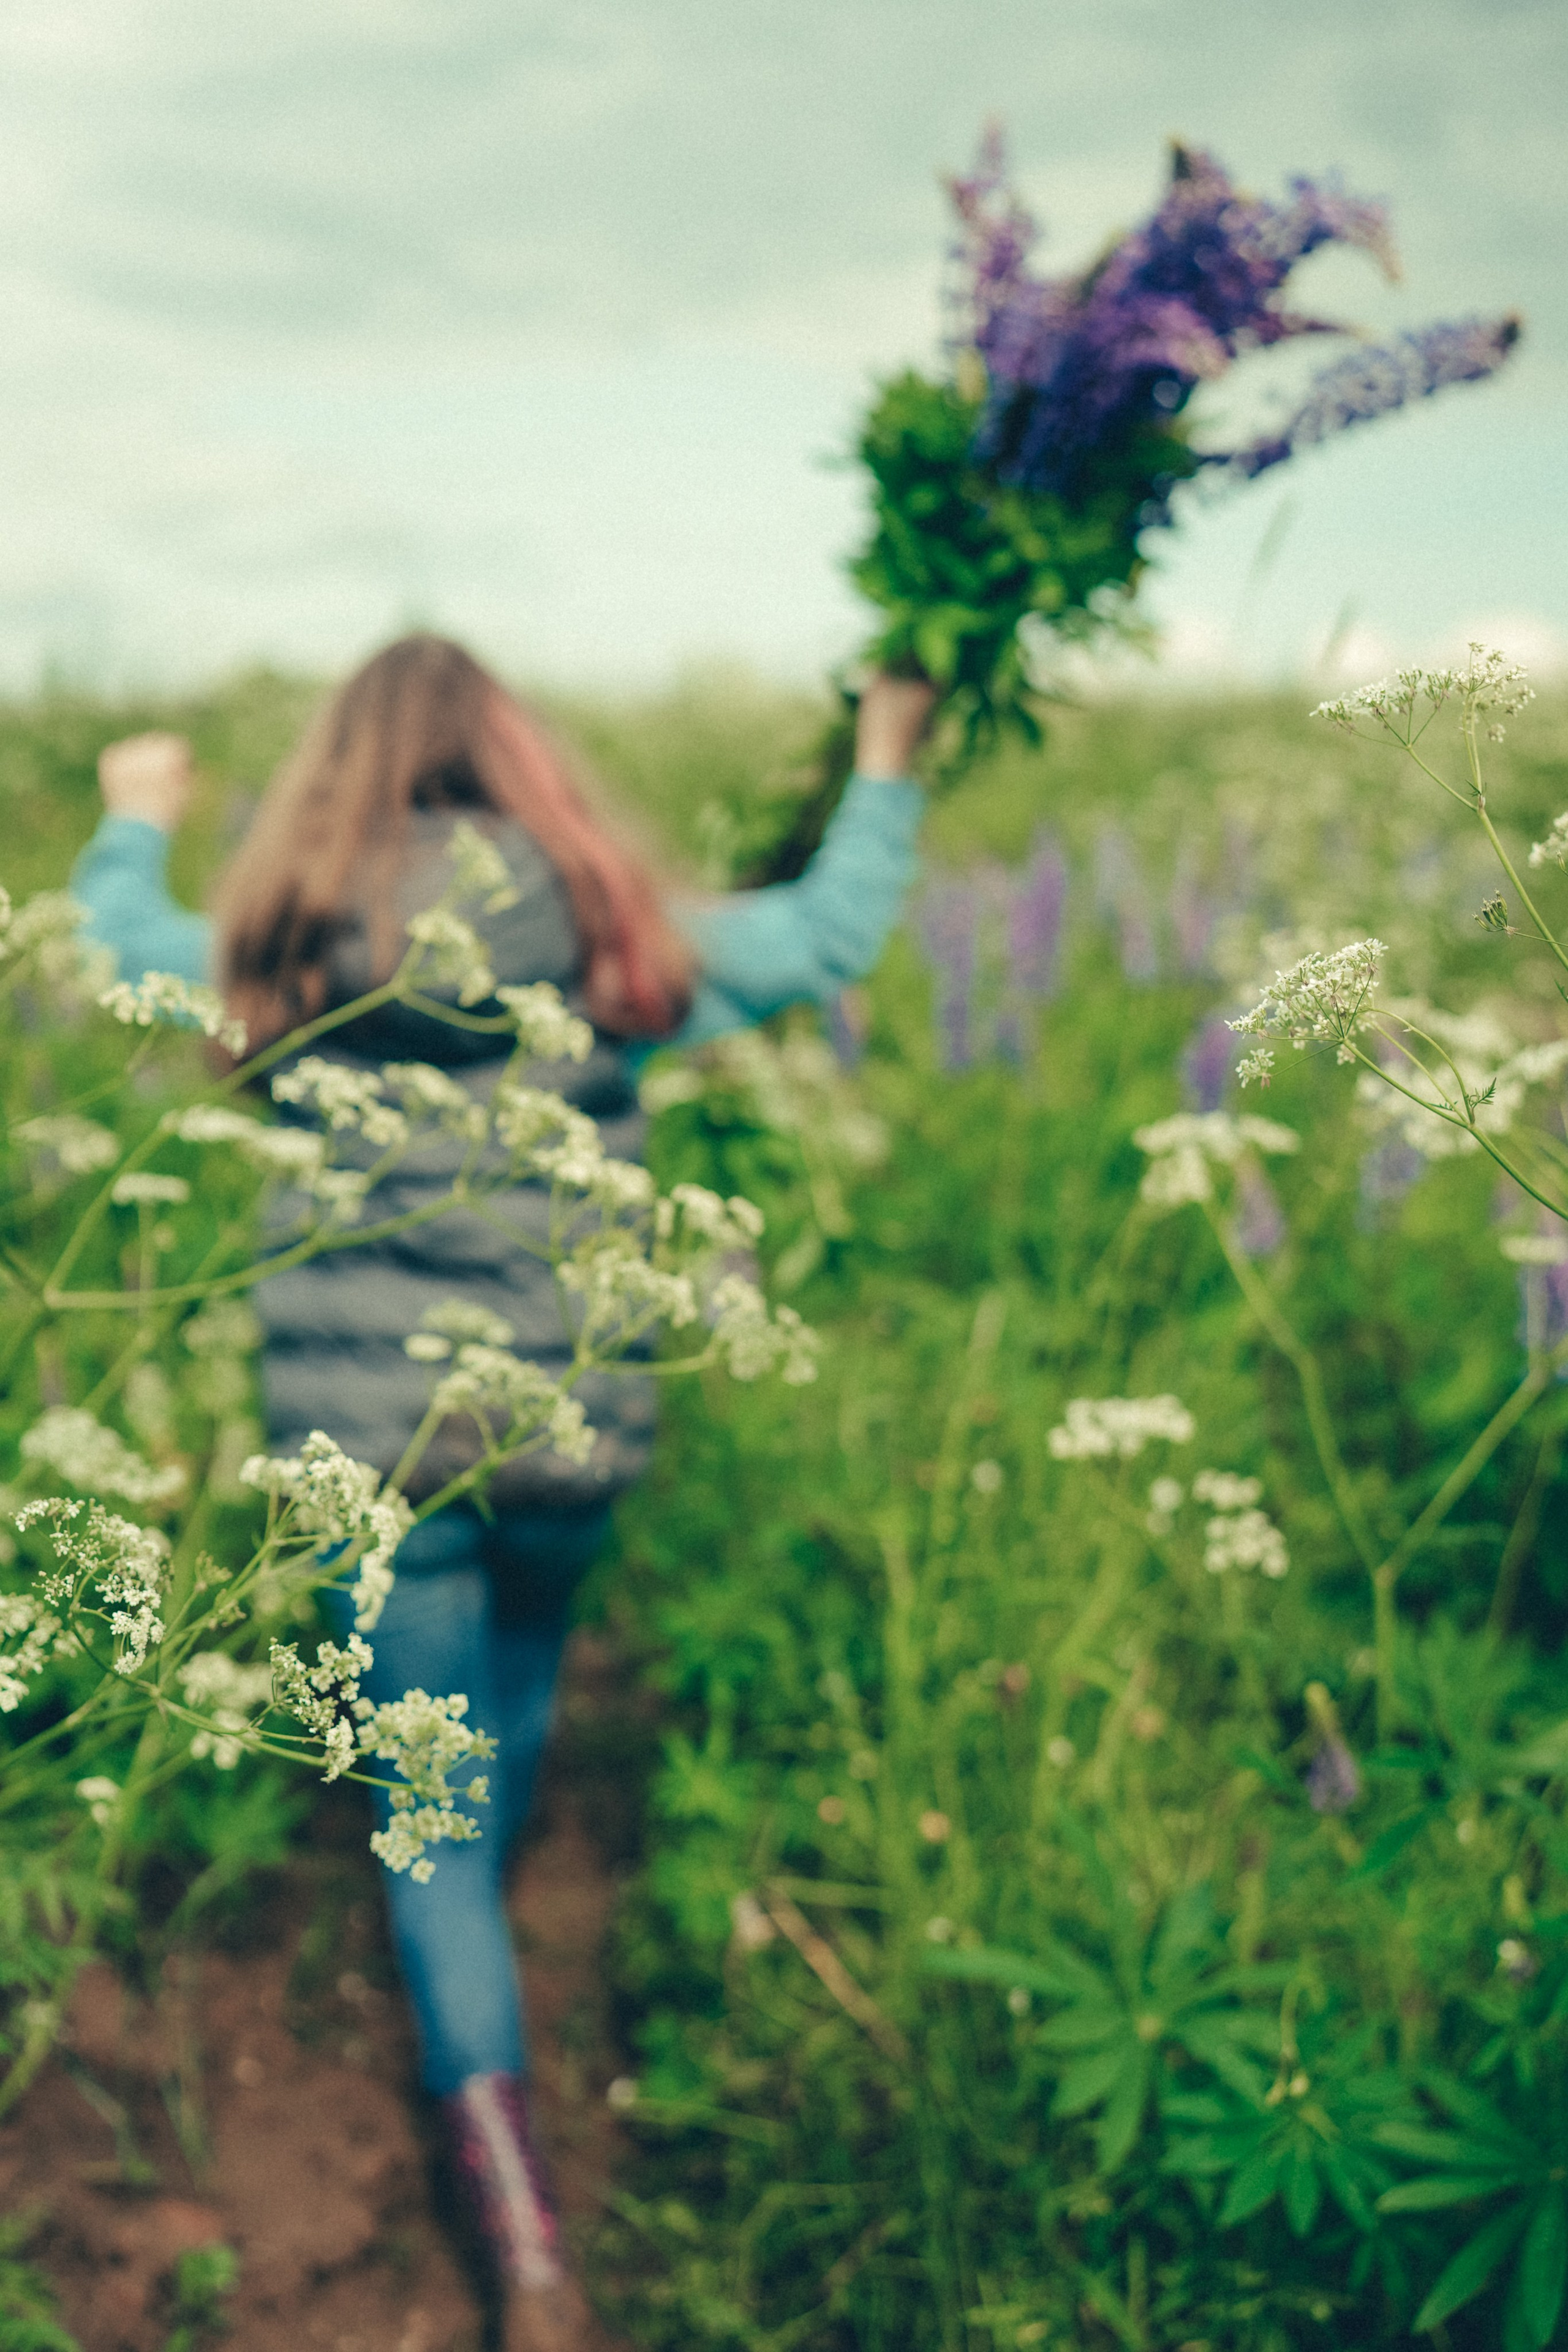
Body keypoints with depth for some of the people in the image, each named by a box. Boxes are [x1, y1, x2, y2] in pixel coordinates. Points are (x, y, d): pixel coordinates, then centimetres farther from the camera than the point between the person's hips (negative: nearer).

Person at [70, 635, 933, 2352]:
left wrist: (138, 815, 41)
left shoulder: (284, 962, -1)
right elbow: (835, 933, 11)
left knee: (435, 1833, 5)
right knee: (512, 1702, 30)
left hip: (361, 1433, 0)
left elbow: (119, 926, 20)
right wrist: (885, 769, 27)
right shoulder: (613, 945, -3)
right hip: (568, 1432, 0)